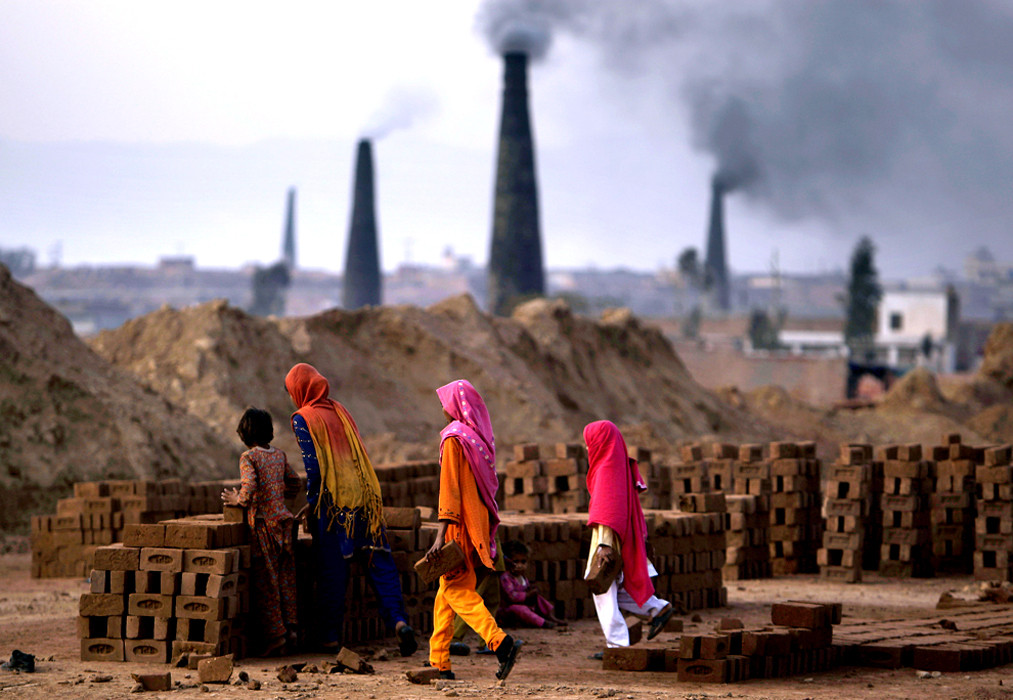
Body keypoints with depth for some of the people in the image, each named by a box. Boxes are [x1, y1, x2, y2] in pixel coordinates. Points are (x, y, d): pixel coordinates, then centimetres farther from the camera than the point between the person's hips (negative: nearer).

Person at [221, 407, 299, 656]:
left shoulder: (249, 457, -9)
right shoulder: (279, 455, 9)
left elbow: (249, 488, -21)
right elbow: (293, 482, 18)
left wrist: (237, 500, -3)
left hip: (263, 522, -5)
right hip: (283, 519, 5)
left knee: (265, 581, 0)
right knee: (285, 577, 12)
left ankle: (275, 633, -1)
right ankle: (290, 626, 11)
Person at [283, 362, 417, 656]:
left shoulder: (303, 419, -3)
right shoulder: (340, 411, 15)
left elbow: (313, 467, -11)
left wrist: (310, 505, -4)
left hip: (332, 501, -5)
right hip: (365, 496, 5)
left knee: (332, 570, 1)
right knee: (379, 563, 3)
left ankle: (331, 636, 5)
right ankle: (398, 620, -13)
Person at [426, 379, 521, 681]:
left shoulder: (453, 437, -12)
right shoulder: (481, 435, 12)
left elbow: (450, 488, -18)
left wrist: (441, 534, -20)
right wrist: (489, 536, 20)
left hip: (461, 524, -8)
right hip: (480, 519, 8)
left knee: (456, 590, -7)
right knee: (445, 592, 12)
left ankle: (501, 642, -22)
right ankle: (439, 662, 13)